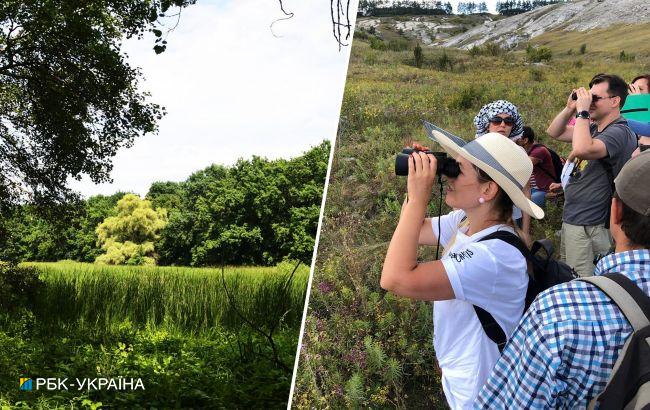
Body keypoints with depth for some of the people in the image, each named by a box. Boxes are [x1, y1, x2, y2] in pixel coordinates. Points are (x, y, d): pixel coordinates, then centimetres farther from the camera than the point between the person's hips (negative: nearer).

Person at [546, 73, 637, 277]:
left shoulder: (619, 133, -18)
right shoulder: (593, 128, 10)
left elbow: (581, 149, -35)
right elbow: (554, 132, 19)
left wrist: (582, 111, -24)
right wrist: (570, 108, 3)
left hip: (589, 227, -9)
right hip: (571, 219, 9)